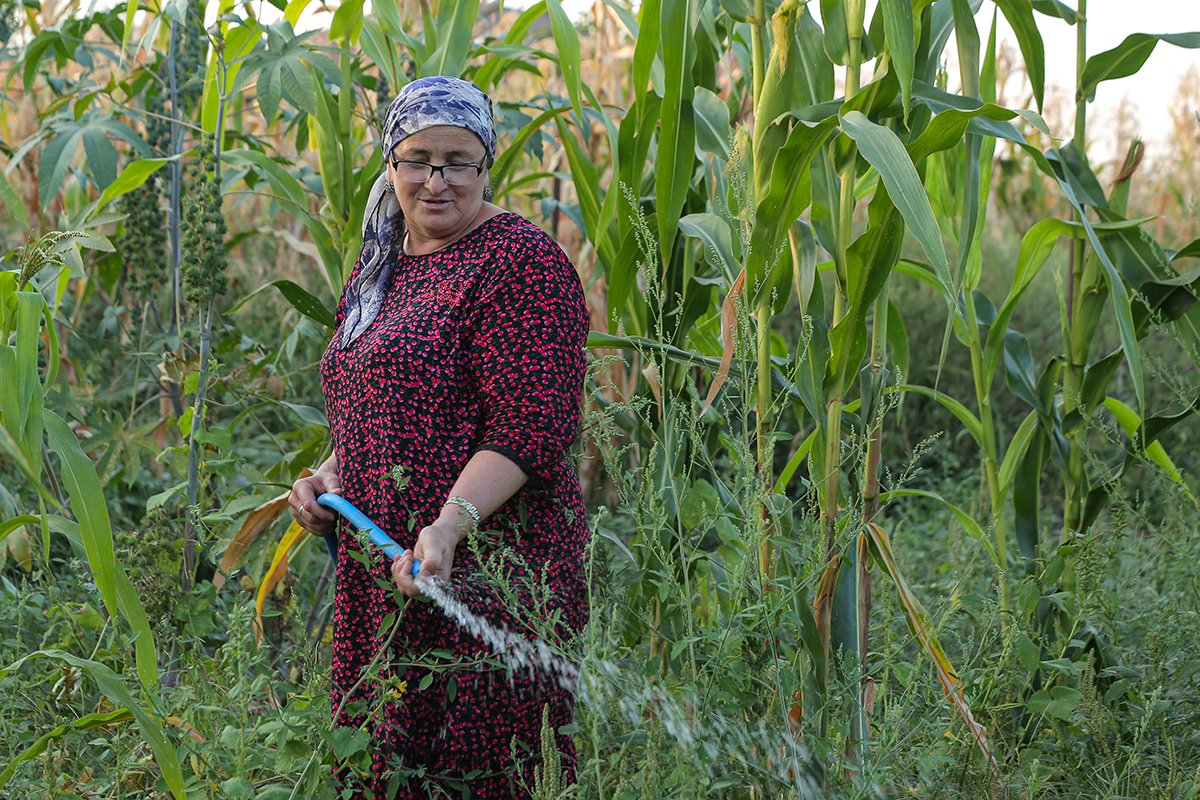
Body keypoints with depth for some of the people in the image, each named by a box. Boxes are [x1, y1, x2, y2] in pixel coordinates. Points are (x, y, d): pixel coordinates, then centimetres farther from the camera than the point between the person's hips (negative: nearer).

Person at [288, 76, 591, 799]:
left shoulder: (521, 260, -10)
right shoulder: (381, 264, 17)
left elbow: (528, 428, -18)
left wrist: (449, 524, -29)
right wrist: (328, 476, 10)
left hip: (483, 569, -8)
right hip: (381, 566, 8)